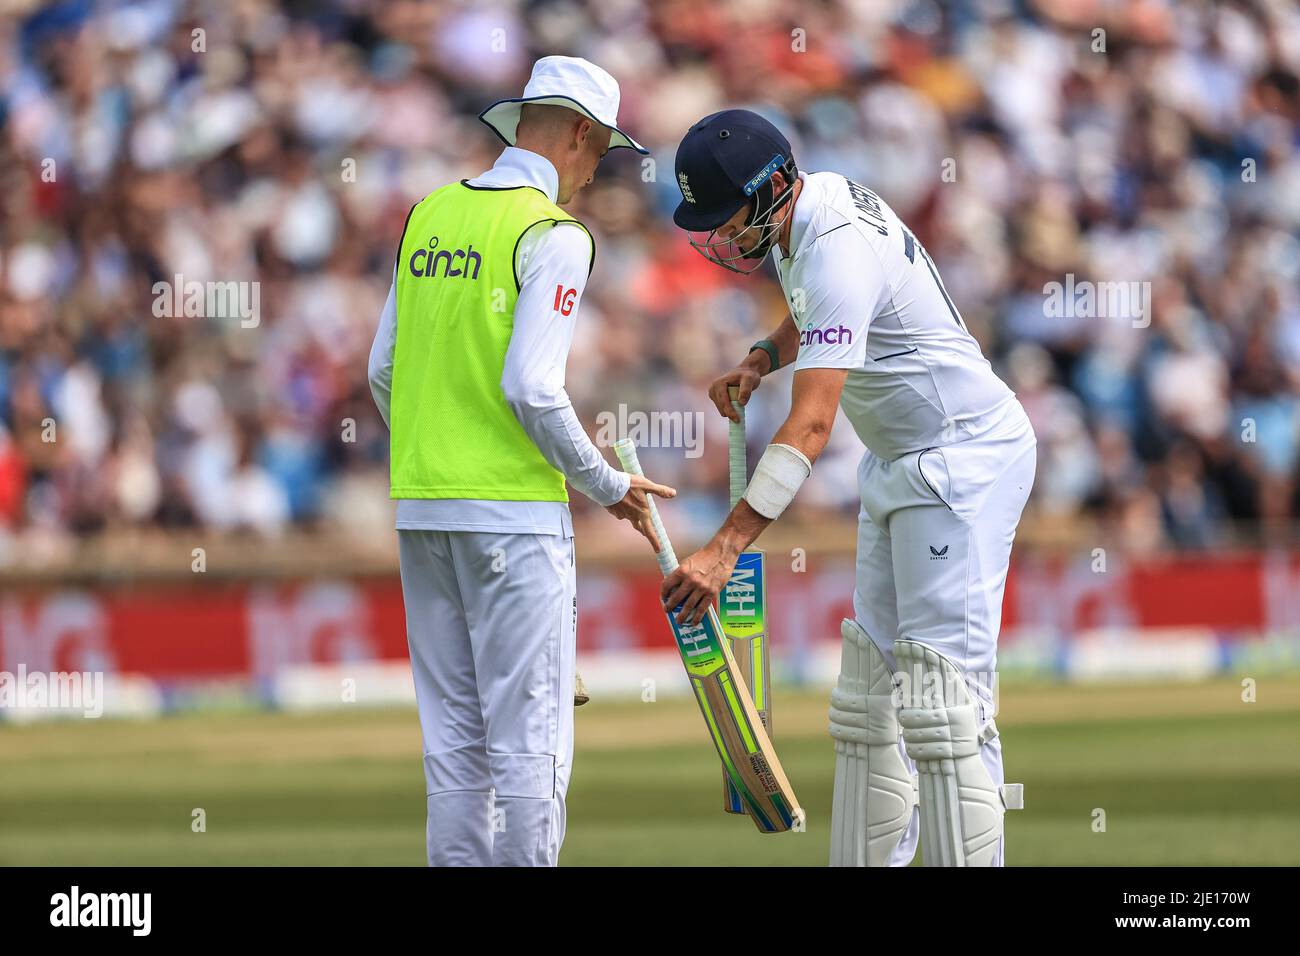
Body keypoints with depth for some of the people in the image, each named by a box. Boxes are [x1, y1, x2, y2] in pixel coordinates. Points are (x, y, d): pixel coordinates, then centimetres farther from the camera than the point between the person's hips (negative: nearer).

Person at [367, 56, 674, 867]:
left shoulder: (431, 215, 11)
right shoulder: (553, 235, -10)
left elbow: (383, 370, 13)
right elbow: (531, 388, -17)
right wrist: (609, 486, -5)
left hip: (421, 507, 7)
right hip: (513, 508, -7)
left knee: (453, 733, 10)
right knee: (531, 736, -4)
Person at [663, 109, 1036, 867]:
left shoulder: (838, 252, -27)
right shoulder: (818, 196, 3)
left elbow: (811, 425, -35)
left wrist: (725, 549, -41)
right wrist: (760, 361, 6)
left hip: (967, 459, -11)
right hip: (902, 464, 11)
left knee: (940, 695, -16)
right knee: (870, 687, 11)